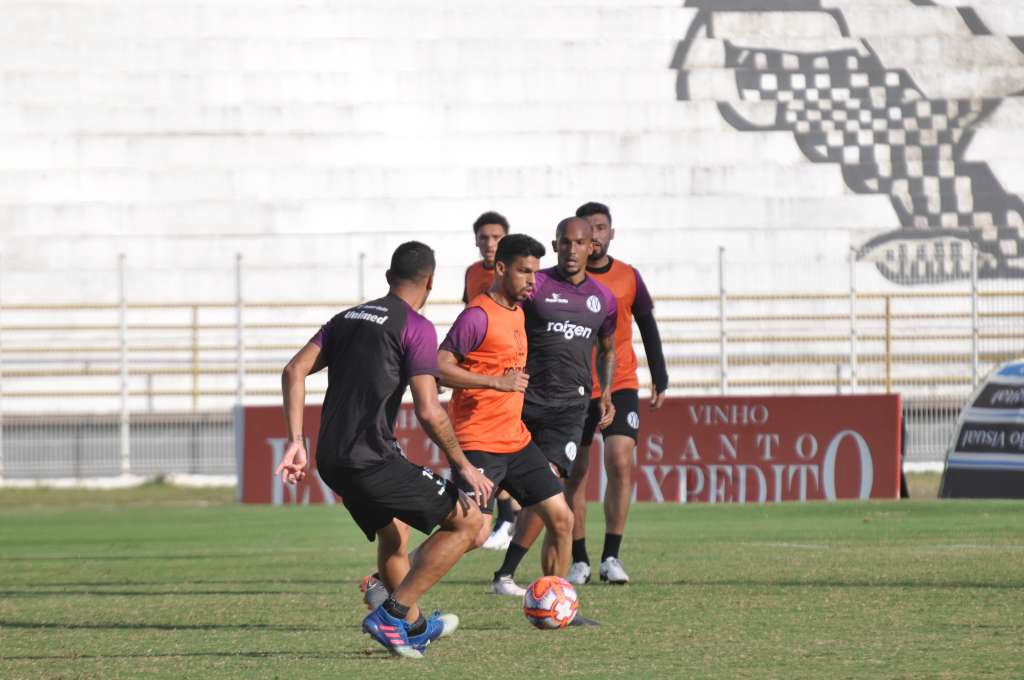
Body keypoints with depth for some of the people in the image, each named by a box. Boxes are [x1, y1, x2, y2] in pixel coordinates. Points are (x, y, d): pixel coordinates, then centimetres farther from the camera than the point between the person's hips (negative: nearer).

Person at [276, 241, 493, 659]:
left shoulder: (348, 318, 18)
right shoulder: (416, 328, -5)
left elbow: (295, 370, 8)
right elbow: (428, 412, -13)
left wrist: (296, 442, 6)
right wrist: (463, 465, -2)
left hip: (331, 463, 8)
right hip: (373, 460, -8)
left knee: (393, 535, 32)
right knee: (467, 521, 1)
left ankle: (414, 628, 41)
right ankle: (393, 614, -5)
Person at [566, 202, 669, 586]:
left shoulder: (629, 278, 4)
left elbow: (648, 330, 12)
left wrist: (660, 381, 8)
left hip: (620, 386, 0)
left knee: (621, 464, -14)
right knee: (575, 475, 0)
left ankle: (611, 557, -10)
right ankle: (579, 560, 8)